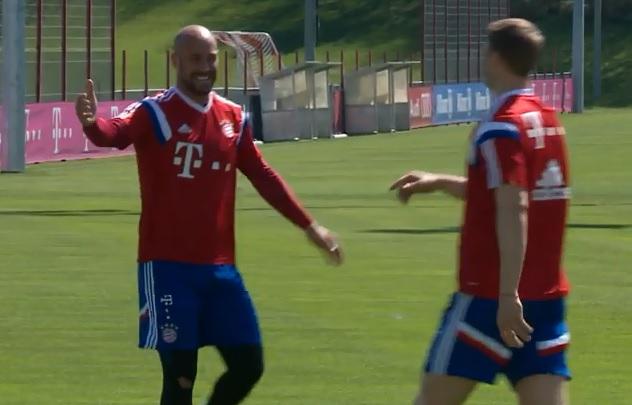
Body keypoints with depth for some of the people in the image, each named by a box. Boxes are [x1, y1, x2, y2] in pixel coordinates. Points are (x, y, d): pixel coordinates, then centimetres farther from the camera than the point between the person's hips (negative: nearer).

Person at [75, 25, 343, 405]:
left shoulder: (234, 118, 9)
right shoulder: (154, 113, -9)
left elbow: (264, 177, 20)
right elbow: (116, 132, -31)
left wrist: (309, 225, 21)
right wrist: (92, 123, -54)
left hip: (220, 267, 6)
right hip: (168, 266, -6)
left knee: (248, 364, 4)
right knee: (180, 374, -6)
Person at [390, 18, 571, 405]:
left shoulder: (501, 130, -13)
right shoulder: (547, 120, 12)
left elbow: (512, 212, -23)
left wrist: (508, 295, -26)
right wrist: (440, 182, 27)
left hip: (492, 297, -7)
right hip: (547, 294, 7)